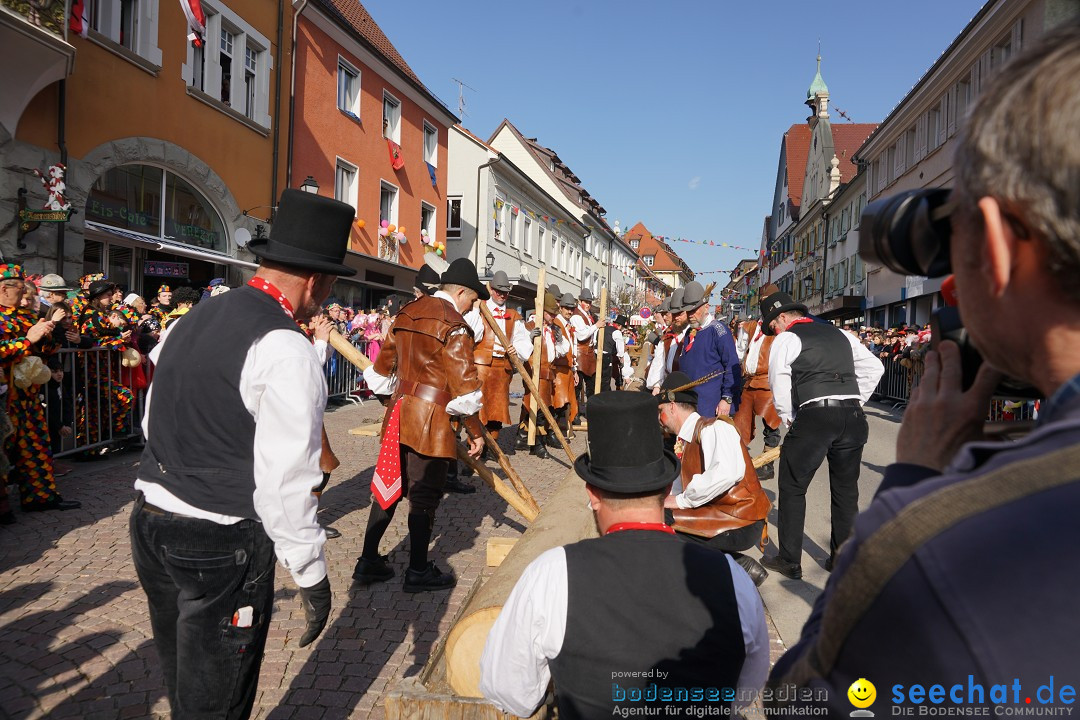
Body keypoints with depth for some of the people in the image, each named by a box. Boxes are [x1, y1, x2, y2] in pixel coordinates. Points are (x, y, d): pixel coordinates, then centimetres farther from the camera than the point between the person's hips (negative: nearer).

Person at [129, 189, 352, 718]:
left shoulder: (188, 322, 7)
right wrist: (311, 576, -12)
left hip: (151, 522, 8)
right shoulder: (287, 351, -20)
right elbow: (286, 481, -21)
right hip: (221, 546, -8)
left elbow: (153, 424, 14)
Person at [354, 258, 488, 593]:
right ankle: (418, 572, 20)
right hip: (431, 421, -7)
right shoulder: (454, 327, -15)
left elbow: (381, 371, 16)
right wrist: (476, 432, -7)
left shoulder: (407, 314, 9)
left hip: (399, 414, 7)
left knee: (389, 487, 16)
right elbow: (465, 388, -18)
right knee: (424, 496, 6)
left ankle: (368, 562, 25)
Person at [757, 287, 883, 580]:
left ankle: (790, 561, 12)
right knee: (846, 490, 16)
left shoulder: (786, 339, 3)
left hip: (814, 416, -6)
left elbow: (779, 385, -4)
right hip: (853, 417, 6)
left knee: (792, 489, 7)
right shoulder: (840, 334, 20)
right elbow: (874, 368, 20)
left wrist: (789, 420, 8)